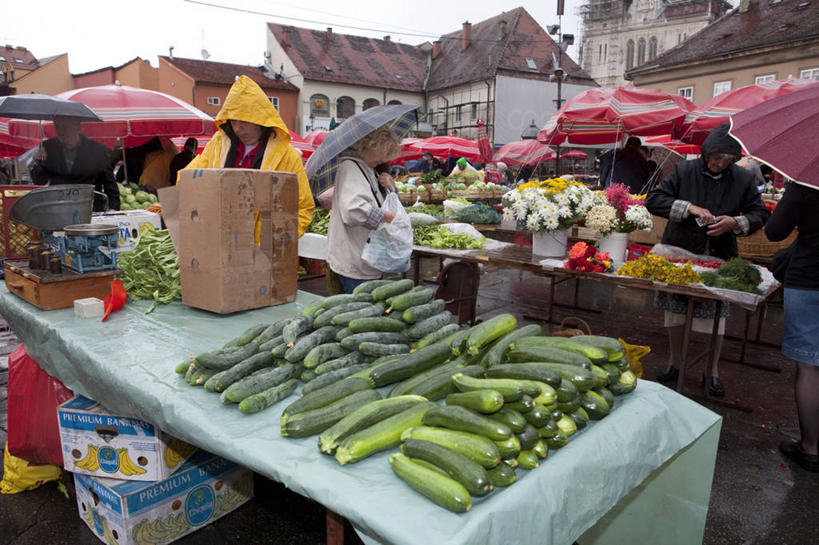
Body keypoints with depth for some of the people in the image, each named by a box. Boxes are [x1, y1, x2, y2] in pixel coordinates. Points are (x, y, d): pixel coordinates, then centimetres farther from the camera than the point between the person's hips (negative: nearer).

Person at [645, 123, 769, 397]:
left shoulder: (743, 179, 0)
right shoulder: (684, 171, -4)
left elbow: (760, 213, 6)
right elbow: (653, 200, -9)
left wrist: (735, 223, -16)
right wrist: (690, 208, -22)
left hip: (718, 259, 1)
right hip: (679, 254, 0)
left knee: (716, 312, 6)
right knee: (675, 310, 9)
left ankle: (713, 370, 23)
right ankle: (674, 362, 27)